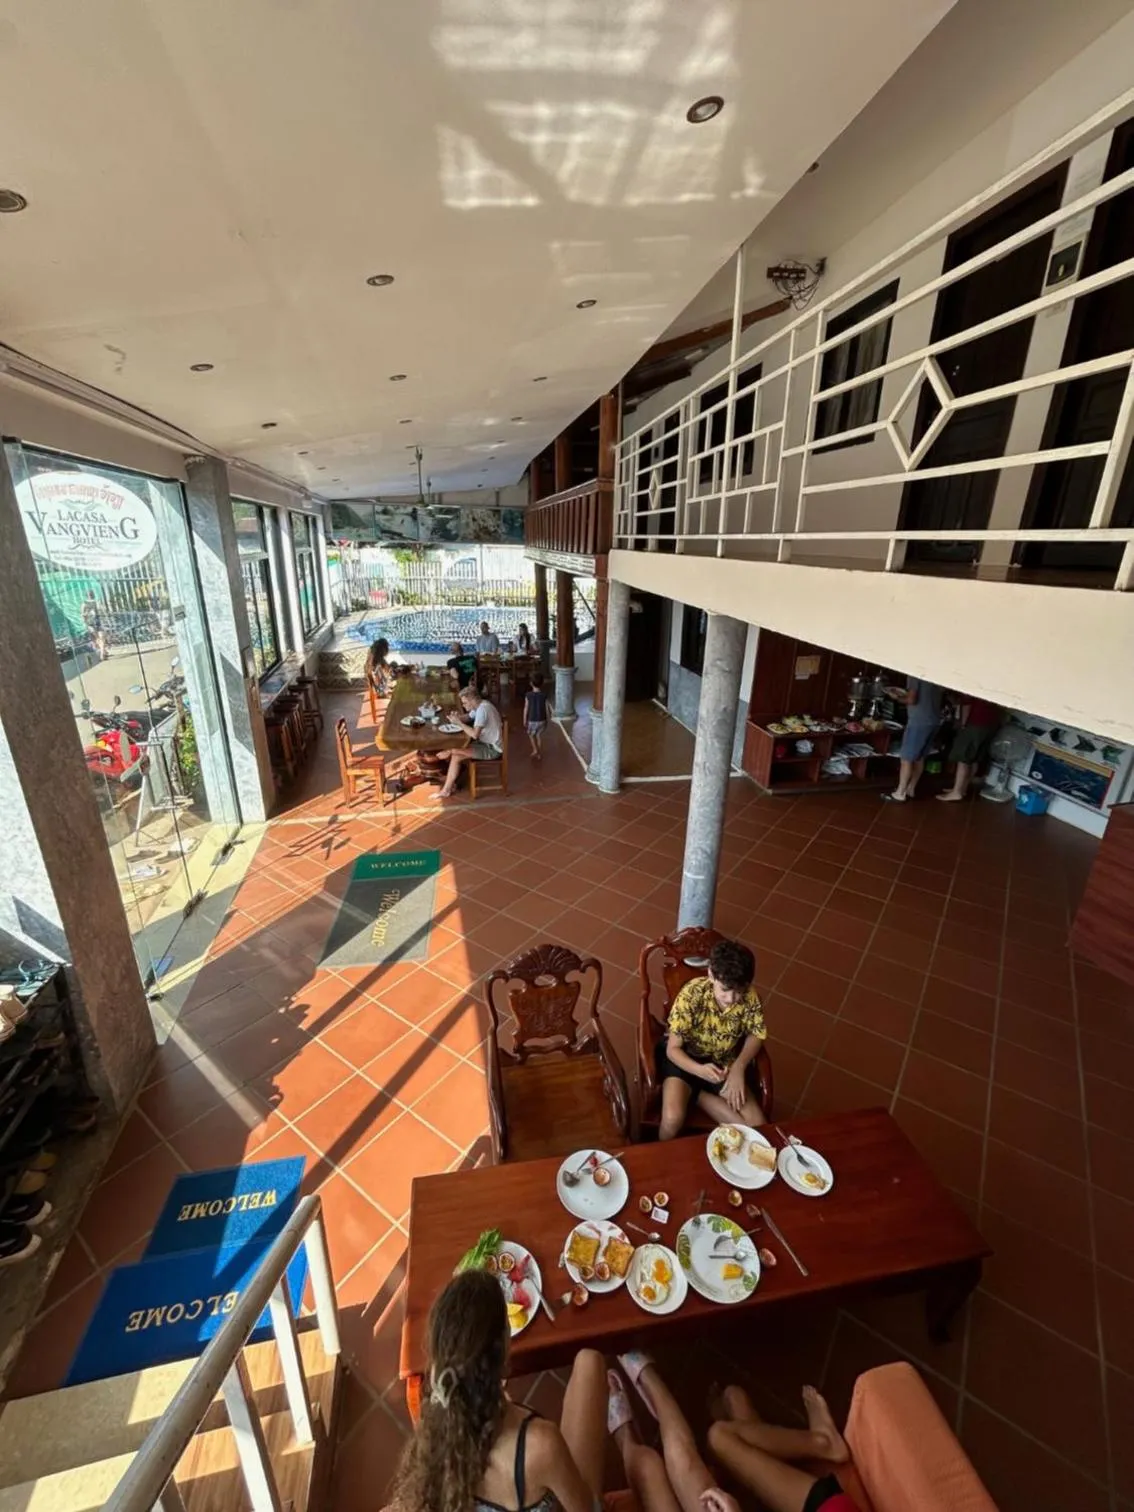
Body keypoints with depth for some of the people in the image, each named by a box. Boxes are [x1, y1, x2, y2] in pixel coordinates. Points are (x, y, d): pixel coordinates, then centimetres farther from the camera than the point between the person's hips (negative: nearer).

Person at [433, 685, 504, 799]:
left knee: (454, 751, -14)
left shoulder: (482, 709, -24)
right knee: (456, 757, -1)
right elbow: (468, 717, 19)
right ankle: (447, 789, 1)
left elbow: (475, 734, -31)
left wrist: (459, 722, -21)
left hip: (492, 749, -10)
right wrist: (458, 716, -3)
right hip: (487, 744, 10)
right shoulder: (479, 705, 6)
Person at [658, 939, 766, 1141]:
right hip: (685, 1057, -3)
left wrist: (739, 1067, -19)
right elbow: (672, 1049, -23)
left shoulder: (749, 996, -21)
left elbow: (755, 1035, -2)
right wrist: (700, 1070, -42)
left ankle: (694, 1094, 6)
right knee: (673, 1119, -27)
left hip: (723, 1061, 4)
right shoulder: (692, 994, -29)